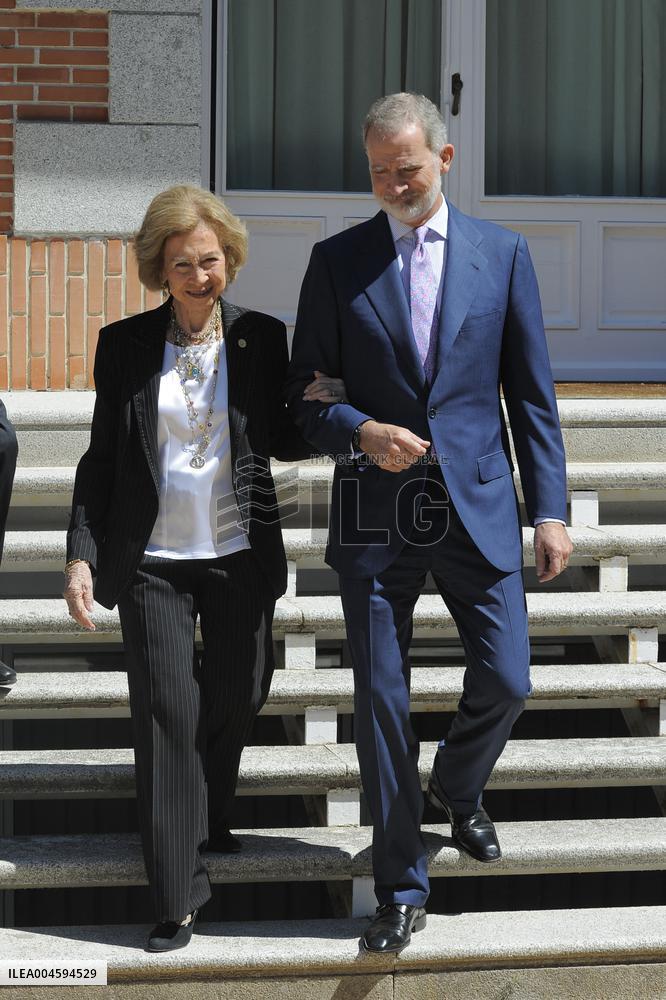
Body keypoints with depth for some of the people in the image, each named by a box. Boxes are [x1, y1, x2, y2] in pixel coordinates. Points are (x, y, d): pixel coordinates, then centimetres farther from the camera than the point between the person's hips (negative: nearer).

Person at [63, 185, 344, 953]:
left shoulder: (262, 338, 2)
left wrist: (318, 409, -12)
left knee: (234, 703, 12)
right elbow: (102, 458, 3)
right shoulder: (125, 344, 0)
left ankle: (208, 825, 40)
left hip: (240, 557, 2)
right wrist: (82, 555, -4)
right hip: (154, 562, -1)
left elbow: (281, 444, 9)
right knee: (168, 713, -6)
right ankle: (178, 896, 0)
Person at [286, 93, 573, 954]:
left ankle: (457, 786, 36)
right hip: (375, 515, 0)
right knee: (381, 701, 2)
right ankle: (400, 888, 15)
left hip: (476, 505, 1)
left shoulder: (501, 254, 4)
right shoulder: (337, 261, 2)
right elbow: (304, 394, 5)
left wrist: (550, 510, -1)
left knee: (505, 679, 1)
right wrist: (360, 432, -16)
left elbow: (531, 393, 5)